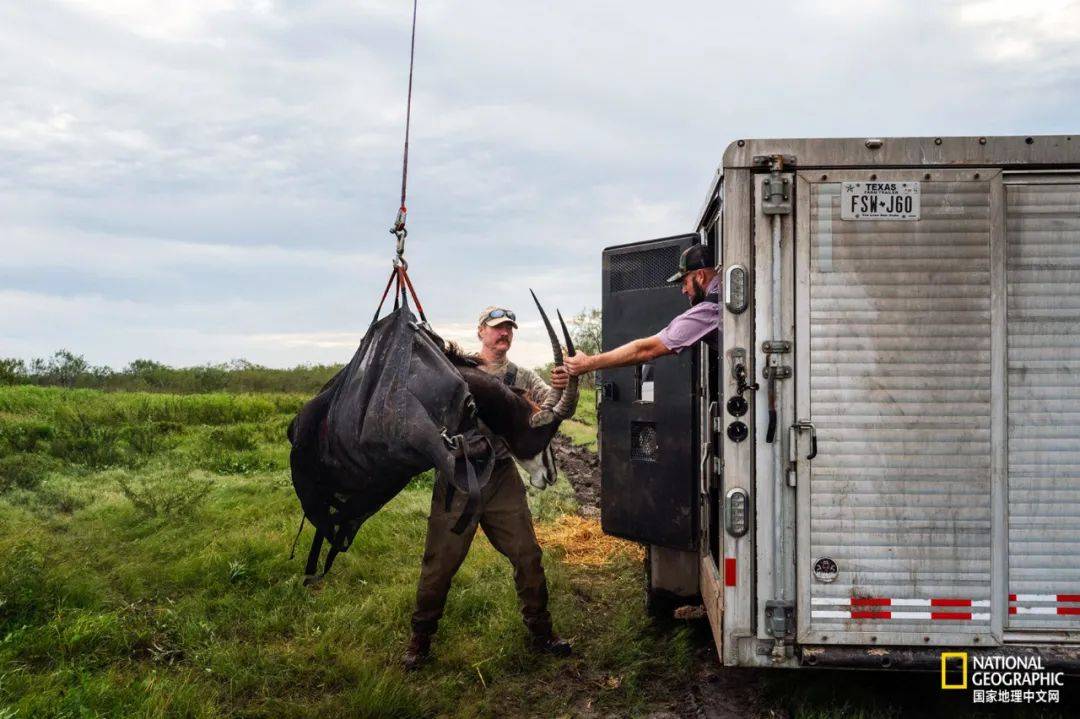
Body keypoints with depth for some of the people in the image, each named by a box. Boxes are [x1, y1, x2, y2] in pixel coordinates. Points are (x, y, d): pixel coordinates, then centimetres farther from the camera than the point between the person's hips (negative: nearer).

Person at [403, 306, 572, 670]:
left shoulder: (521, 377, 7)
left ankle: (541, 630, 22)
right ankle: (420, 637, 20)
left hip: (503, 479, 3)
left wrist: (564, 386, -27)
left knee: (527, 556, 5)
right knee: (440, 562, 4)